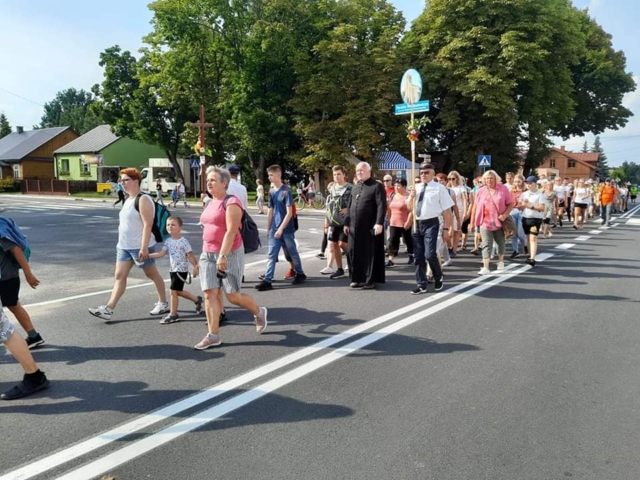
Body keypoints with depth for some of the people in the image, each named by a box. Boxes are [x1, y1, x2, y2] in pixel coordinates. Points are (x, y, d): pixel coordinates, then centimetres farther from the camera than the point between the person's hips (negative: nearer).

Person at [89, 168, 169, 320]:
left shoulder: (143, 200, -16)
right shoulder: (128, 200, 13)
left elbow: (148, 224, -23)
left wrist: (144, 247, -28)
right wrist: (121, 242, 23)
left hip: (140, 247, -9)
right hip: (124, 246, 9)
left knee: (152, 274, 5)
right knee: (119, 276, 4)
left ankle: (163, 304, 21)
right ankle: (108, 309, 4)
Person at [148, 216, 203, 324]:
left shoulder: (183, 241, -15)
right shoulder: (168, 241, 4)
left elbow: (190, 256, -12)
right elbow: (161, 254, 3)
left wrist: (196, 267, -11)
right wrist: (147, 255, -5)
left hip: (181, 270, -8)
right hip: (173, 270, 8)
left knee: (173, 290, -7)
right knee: (178, 291, 16)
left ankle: (173, 314, 7)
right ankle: (197, 300, 37)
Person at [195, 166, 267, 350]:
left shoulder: (231, 203, -13)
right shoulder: (211, 203, 13)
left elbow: (231, 232, -21)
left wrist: (223, 256, -27)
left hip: (229, 254, -8)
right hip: (208, 254, 8)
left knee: (233, 295, 1)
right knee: (210, 294, 0)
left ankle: (259, 312, 28)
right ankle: (213, 335, 5)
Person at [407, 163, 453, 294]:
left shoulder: (439, 188, -3)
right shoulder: (416, 188, 12)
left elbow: (447, 210, -5)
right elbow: (410, 208, 16)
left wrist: (446, 228, -8)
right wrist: (412, 196, -3)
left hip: (431, 224, -5)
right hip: (417, 224, 5)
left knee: (429, 254, -13)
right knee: (418, 256, 7)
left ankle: (438, 278, 16)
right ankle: (421, 285, 18)